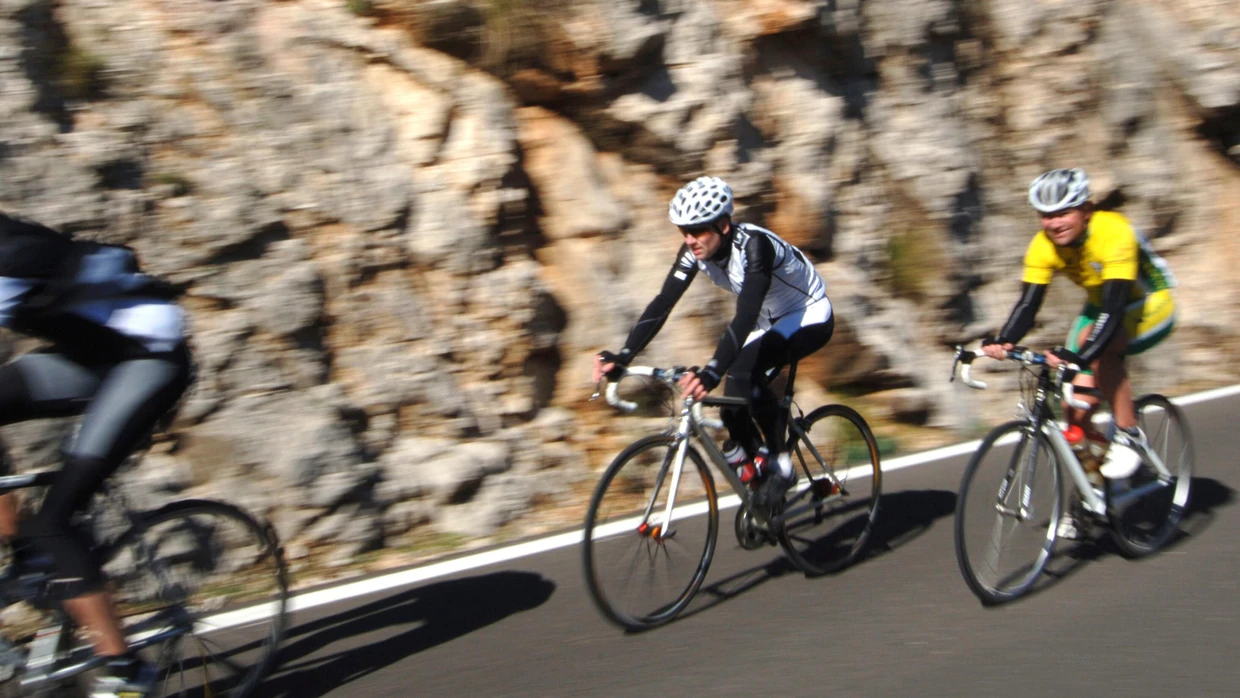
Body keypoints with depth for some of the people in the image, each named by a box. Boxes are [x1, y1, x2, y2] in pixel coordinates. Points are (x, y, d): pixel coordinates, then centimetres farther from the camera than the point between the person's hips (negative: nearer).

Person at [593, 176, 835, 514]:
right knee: (733, 410, -8)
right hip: (770, 321, 7)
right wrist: (622, 356, -33)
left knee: (745, 372, -32)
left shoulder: (755, 245, -35)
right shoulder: (696, 251, -15)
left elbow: (745, 316, -46)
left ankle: (780, 465, -16)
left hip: (810, 317, -7)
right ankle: (758, 474, 17)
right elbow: (662, 303, -21)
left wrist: (711, 372, -58)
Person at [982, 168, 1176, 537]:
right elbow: (1028, 304, -22)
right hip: (1099, 306, 6)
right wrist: (1002, 340, -42)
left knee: (1098, 347, -36)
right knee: (1076, 409, -6)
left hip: (1150, 306, -5)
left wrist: (1080, 355, -55)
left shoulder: (1113, 233, -34)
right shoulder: (1043, 247, -17)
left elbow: (1115, 309, -41)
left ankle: (1128, 434, -17)